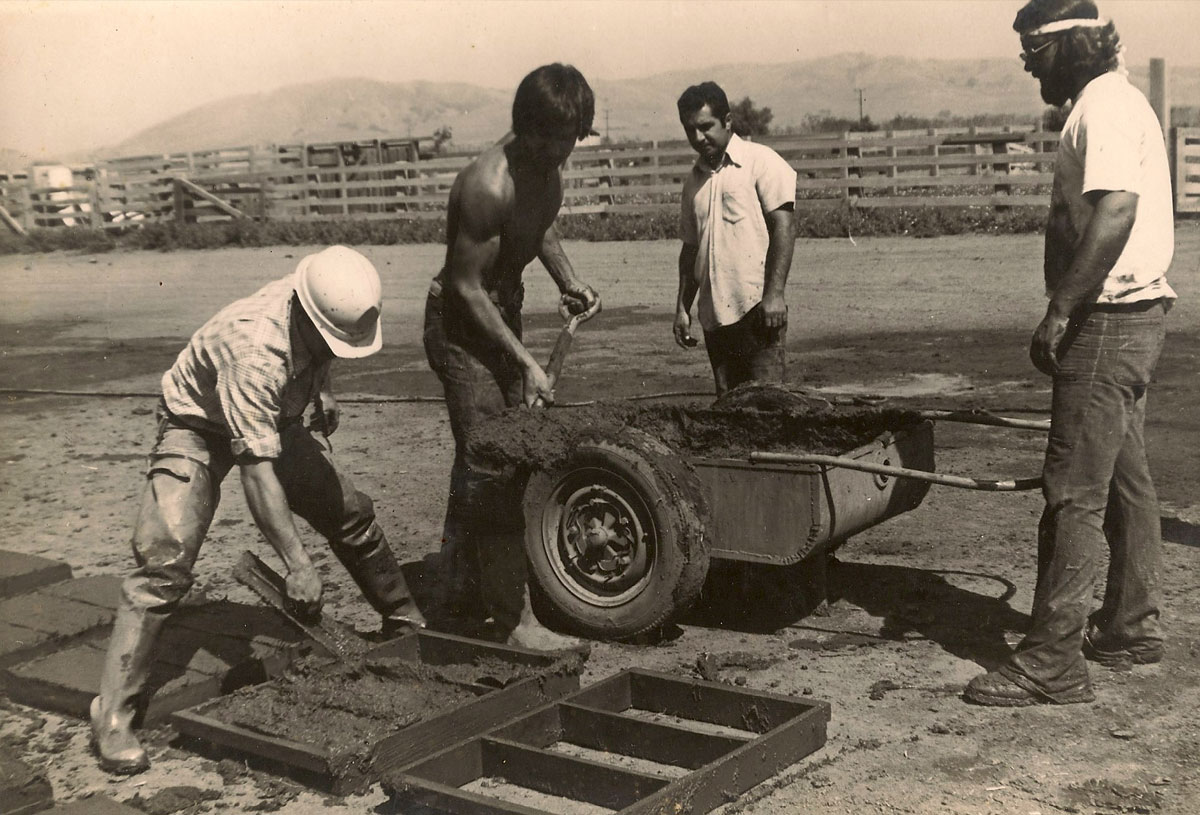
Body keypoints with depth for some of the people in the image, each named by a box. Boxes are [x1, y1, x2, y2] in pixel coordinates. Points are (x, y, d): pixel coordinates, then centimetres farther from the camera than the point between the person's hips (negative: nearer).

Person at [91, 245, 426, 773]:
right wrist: (297, 564, -42)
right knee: (165, 561, -20)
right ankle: (113, 715, -14)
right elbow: (256, 468, -42)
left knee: (354, 517, 3)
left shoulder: (324, 307, -18)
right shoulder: (254, 352, -40)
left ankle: (405, 622, 26)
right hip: (200, 428, -7)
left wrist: (322, 393, 11)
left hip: (274, 422, 7)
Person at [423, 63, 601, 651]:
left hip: (503, 310, 9)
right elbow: (466, 286, -24)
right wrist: (524, 360, -23)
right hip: (462, 321, -9)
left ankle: (461, 590, 31)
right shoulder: (489, 186, -28)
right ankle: (514, 618, -5)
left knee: (481, 463, 17)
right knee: (492, 467, -11)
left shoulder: (549, 165, -1)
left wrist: (567, 279, 2)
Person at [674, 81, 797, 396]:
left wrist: (774, 294, -16)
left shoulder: (761, 161, -1)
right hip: (714, 314, 6)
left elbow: (783, 227, -8)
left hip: (756, 308, -6)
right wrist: (683, 308, 16)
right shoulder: (694, 180, 18)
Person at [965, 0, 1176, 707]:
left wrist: (1059, 312, -27)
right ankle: (1132, 627, 30)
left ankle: (1055, 663, -4)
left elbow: (1115, 211, -28)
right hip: (1138, 313, 11)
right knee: (1126, 480, 18)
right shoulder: (1121, 100, 18)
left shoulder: (1102, 106, -14)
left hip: (1107, 322, -11)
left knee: (1075, 494, -9)